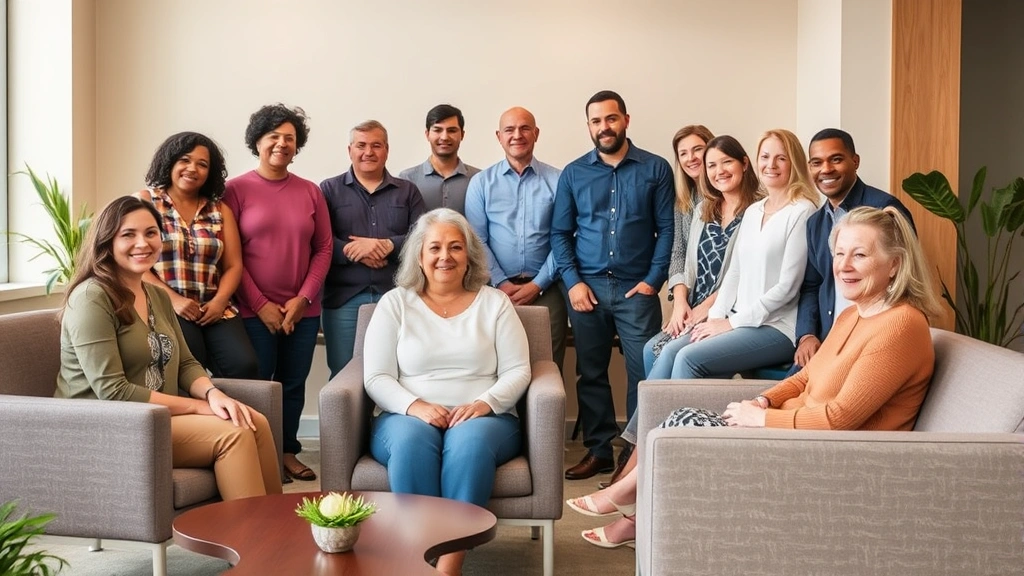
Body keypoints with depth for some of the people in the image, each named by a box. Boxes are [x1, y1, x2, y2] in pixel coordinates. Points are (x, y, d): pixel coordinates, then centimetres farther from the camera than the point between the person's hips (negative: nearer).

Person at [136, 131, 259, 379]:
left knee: (245, 367, -22)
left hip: (214, 310, 3)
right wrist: (172, 299, -14)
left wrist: (220, 301, -9)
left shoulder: (220, 210, 16)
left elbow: (233, 265, 10)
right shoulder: (144, 202, 7)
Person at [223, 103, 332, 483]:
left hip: (303, 310, 3)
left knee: (294, 384, 9)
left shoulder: (311, 192, 8)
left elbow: (323, 249, 6)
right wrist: (261, 304, -9)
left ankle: (288, 452, 22)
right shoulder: (236, 189, 0)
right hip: (255, 310, -3)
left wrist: (303, 299, -5)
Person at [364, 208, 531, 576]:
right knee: (411, 440, -35)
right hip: (407, 417, 0)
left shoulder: (494, 302, 11)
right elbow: (376, 378, 2)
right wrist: (415, 406, -17)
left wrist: (484, 403, -15)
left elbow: (517, 371, 4)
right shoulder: (395, 303, 10)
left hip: (484, 419, 0)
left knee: (471, 441, -35)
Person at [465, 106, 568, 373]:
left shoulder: (557, 180, 3)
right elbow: (477, 240, 1)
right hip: (497, 288, 1)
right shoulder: (481, 183, 6)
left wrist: (538, 284, -8)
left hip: (545, 288, 0)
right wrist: (501, 284, -9)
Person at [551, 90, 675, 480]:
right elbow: (560, 233, 7)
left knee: (644, 372, -2)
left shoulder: (656, 169, 3)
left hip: (636, 288, -2)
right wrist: (572, 281, -4)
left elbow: (666, 229, 1)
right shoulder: (573, 174, 7)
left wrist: (654, 279, -8)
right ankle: (599, 450, 18)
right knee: (591, 373, 7)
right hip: (586, 287, 2)